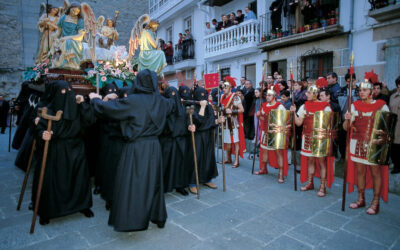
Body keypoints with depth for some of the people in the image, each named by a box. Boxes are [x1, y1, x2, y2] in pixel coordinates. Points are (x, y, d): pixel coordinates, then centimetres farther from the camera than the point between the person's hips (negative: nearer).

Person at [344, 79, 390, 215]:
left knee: (375, 172, 3)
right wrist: (347, 119, -22)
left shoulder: (381, 105, -1)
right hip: (358, 143, 3)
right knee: (359, 171, 10)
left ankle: (375, 202, 17)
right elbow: (346, 127, -1)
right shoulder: (355, 105, 4)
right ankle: (361, 199, 24)